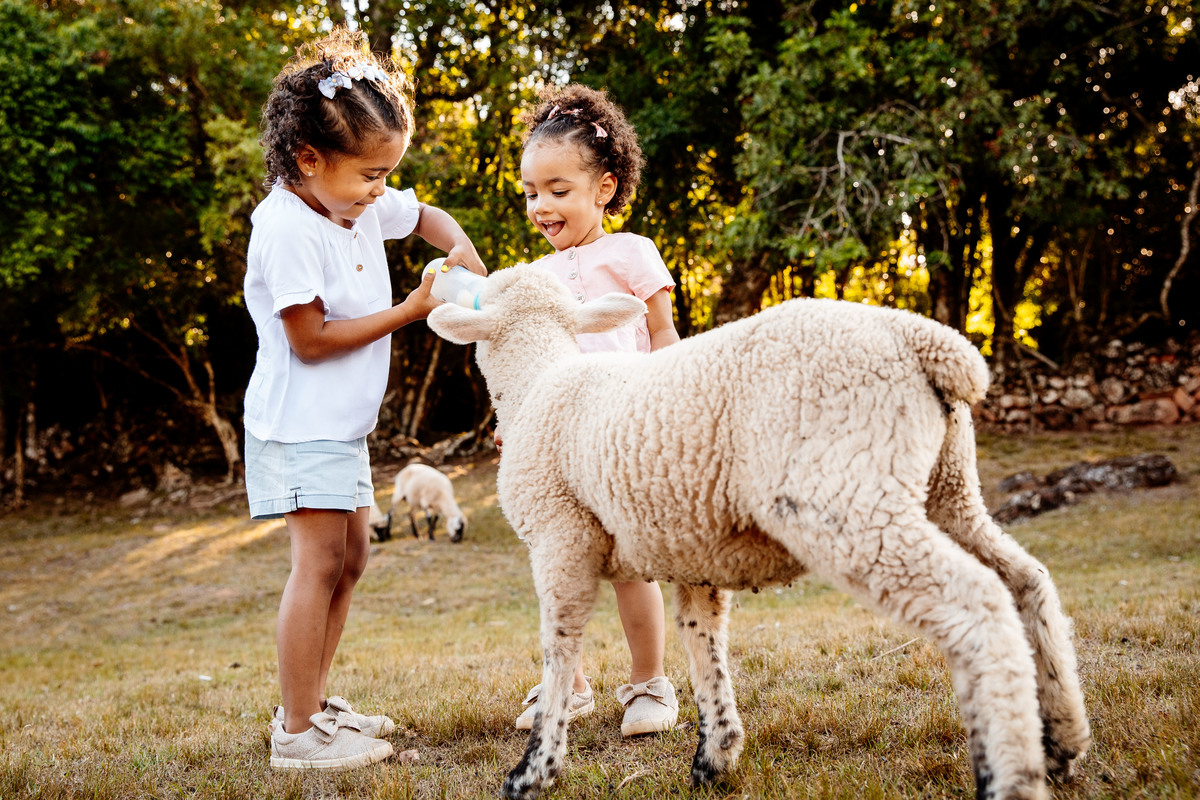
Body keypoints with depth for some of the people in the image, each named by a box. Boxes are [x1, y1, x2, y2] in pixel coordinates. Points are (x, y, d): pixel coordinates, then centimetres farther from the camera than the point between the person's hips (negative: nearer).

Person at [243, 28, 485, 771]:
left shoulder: (362, 204, 4)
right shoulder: (286, 229, -21)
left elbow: (425, 215, 23)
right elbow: (310, 340, -22)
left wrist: (459, 248, 0)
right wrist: (409, 311, -19)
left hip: (343, 423, 10)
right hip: (300, 423, -10)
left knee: (351, 556, 14)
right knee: (320, 561, -10)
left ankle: (313, 701, 25)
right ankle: (298, 732, -3)